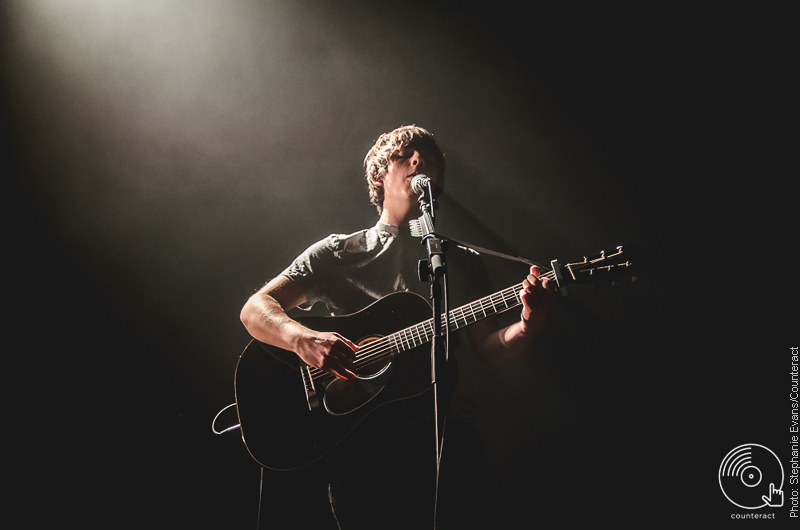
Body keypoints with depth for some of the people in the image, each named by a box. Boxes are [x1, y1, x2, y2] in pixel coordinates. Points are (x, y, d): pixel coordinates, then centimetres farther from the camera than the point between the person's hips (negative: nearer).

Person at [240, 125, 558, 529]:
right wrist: (304, 339, -21)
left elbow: (488, 348, 9)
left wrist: (527, 327, -14)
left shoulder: (462, 264, 18)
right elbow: (254, 309, 1)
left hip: (423, 432, 2)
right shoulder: (336, 253, 10)